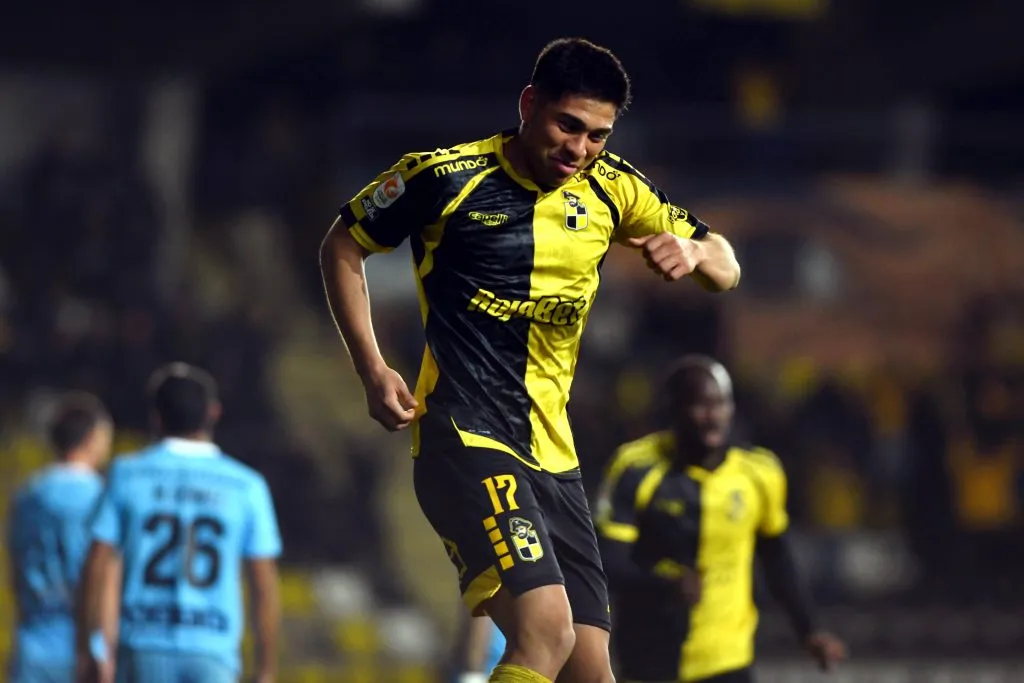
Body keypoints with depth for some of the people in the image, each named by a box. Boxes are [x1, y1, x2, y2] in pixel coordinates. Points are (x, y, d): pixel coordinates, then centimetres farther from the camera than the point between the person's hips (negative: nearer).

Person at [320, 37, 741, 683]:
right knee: (546, 631, -25)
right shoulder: (446, 175, -7)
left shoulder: (612, 188, 7)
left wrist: (692, 251, -12)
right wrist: (373, 370, -4)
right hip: (465, 437, -6)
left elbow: (725, 269, 13)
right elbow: (342, 246, 6)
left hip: (552, 454, 6)